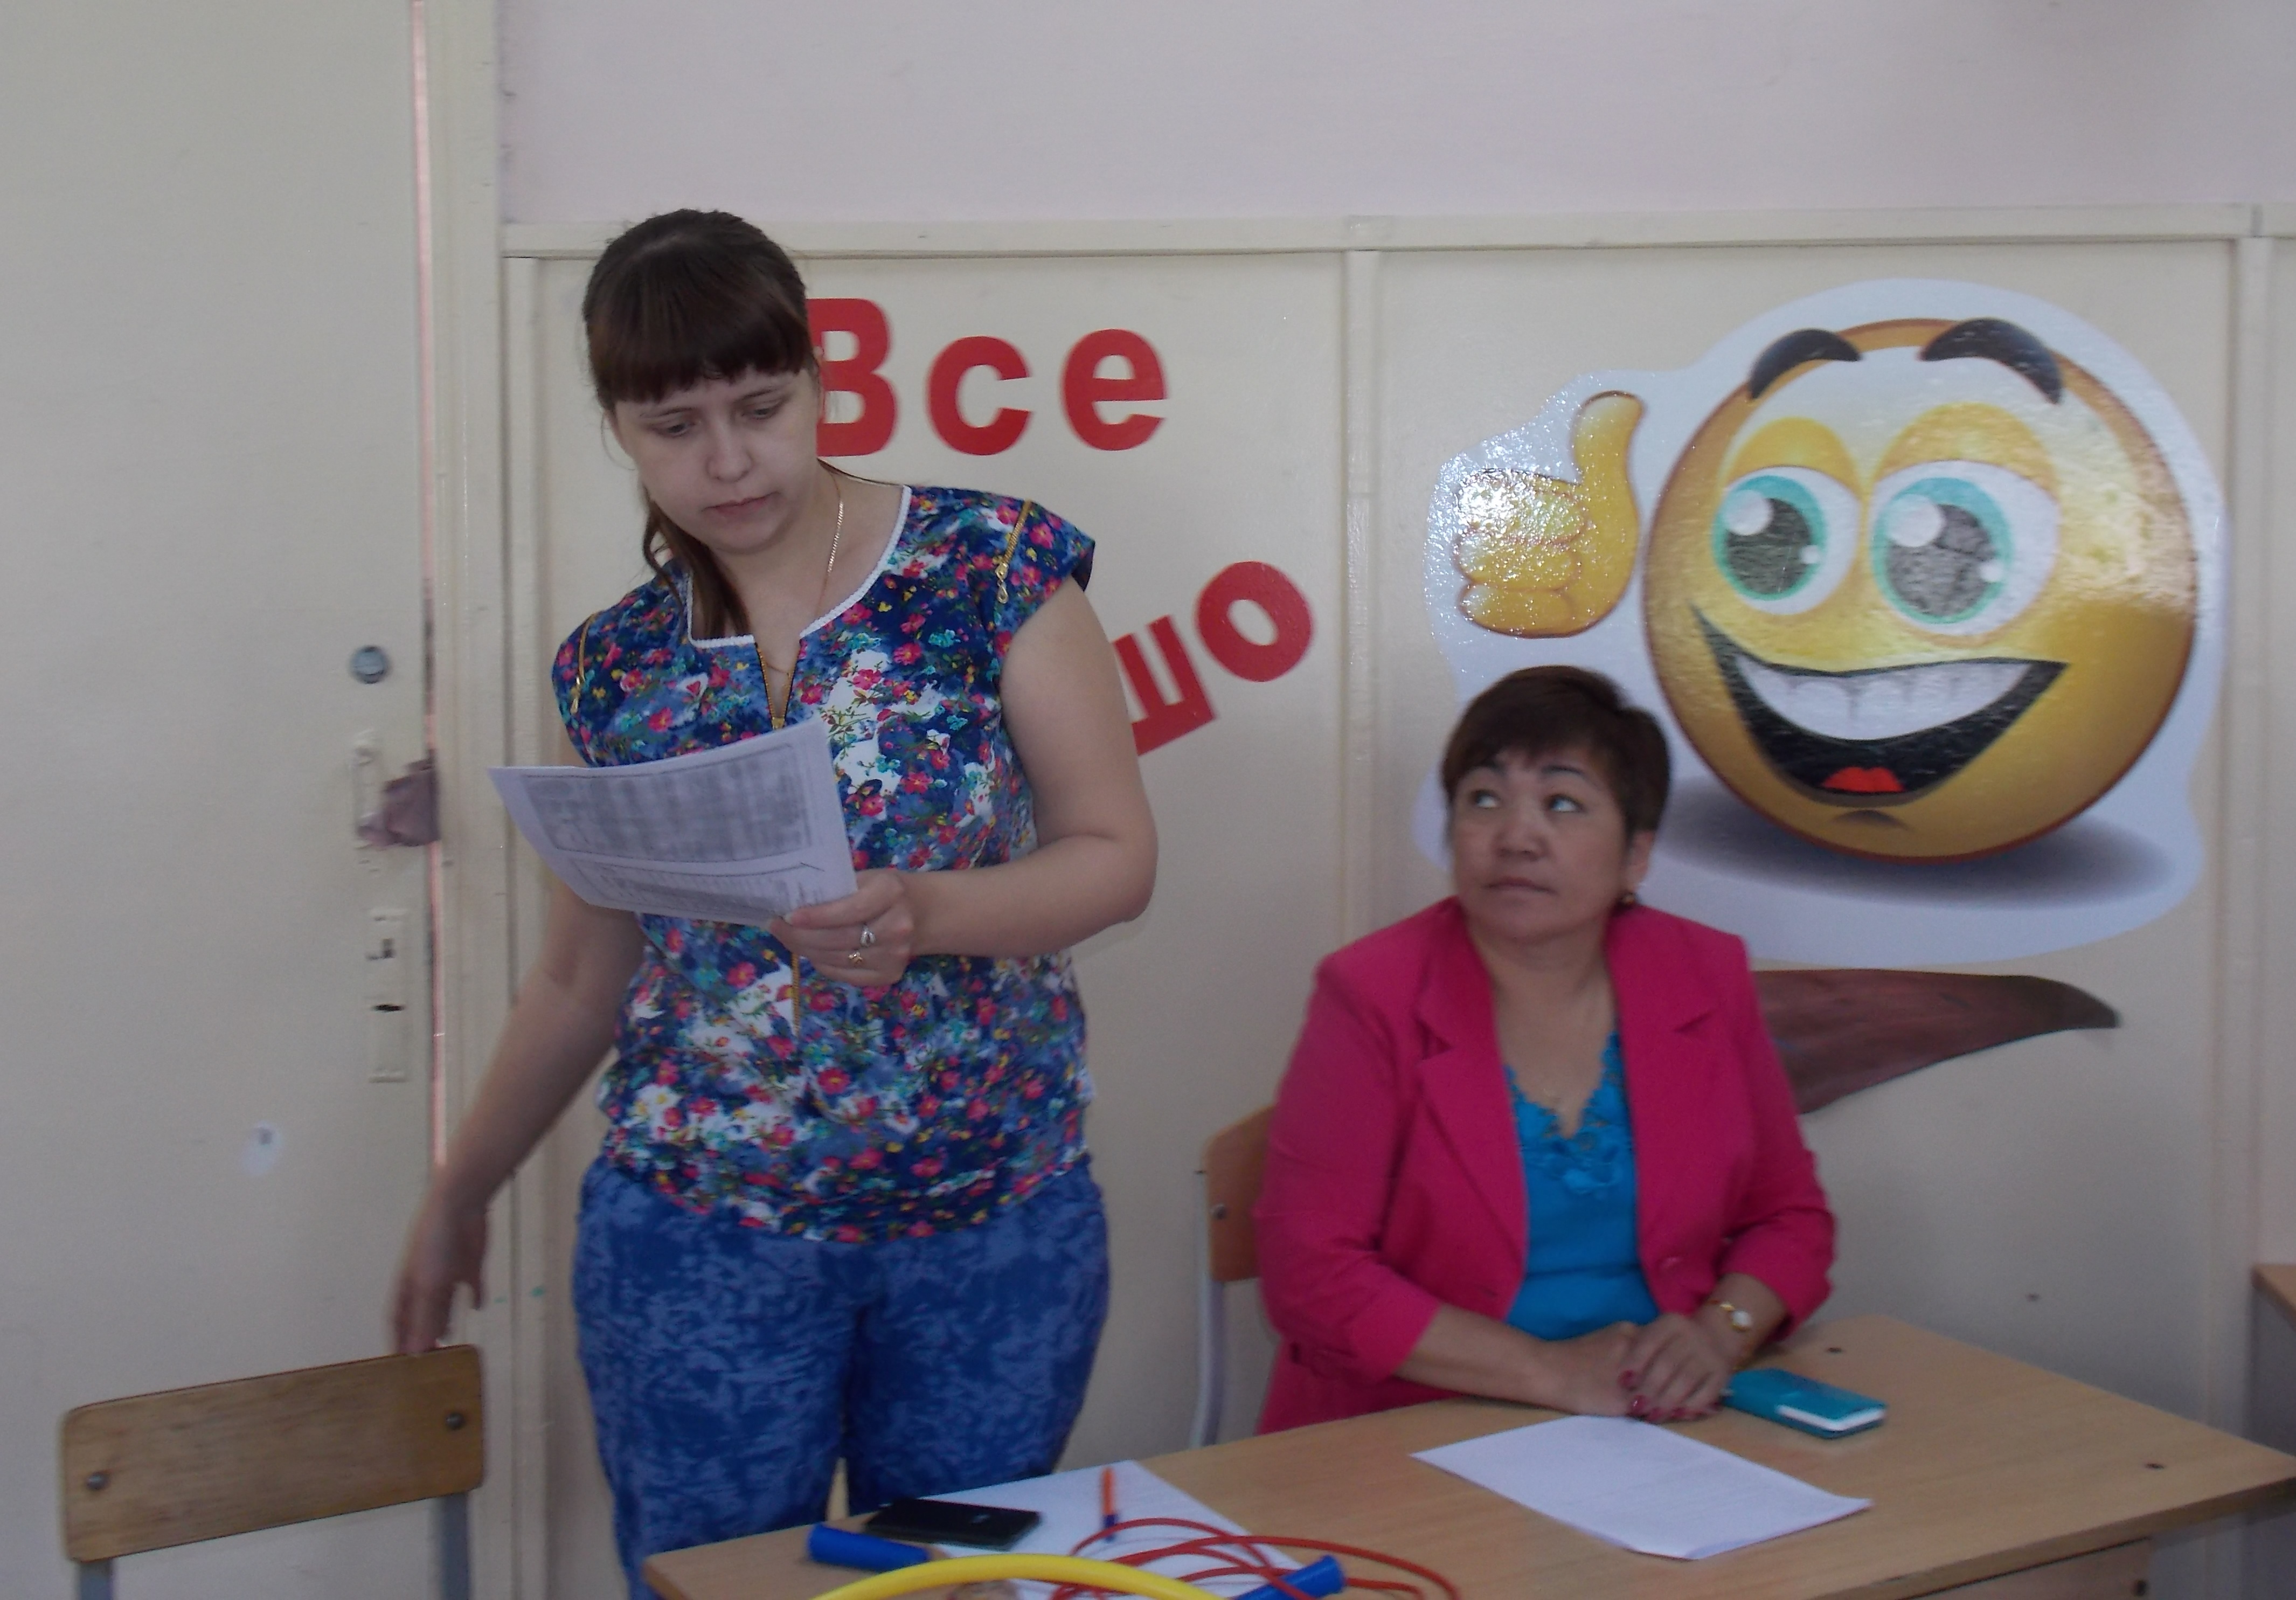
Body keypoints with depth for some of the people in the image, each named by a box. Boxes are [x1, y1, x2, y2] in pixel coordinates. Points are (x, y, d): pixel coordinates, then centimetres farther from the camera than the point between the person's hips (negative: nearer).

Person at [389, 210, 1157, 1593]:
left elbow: (1117, 855, -6)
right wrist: (459, 1193, 20)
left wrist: (921, 918, -24)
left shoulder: (991, 564, -5)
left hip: (1001, 1228, -1)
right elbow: (581, 983, 13)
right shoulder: (619, 666, 3)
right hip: (701, 1238, 2)